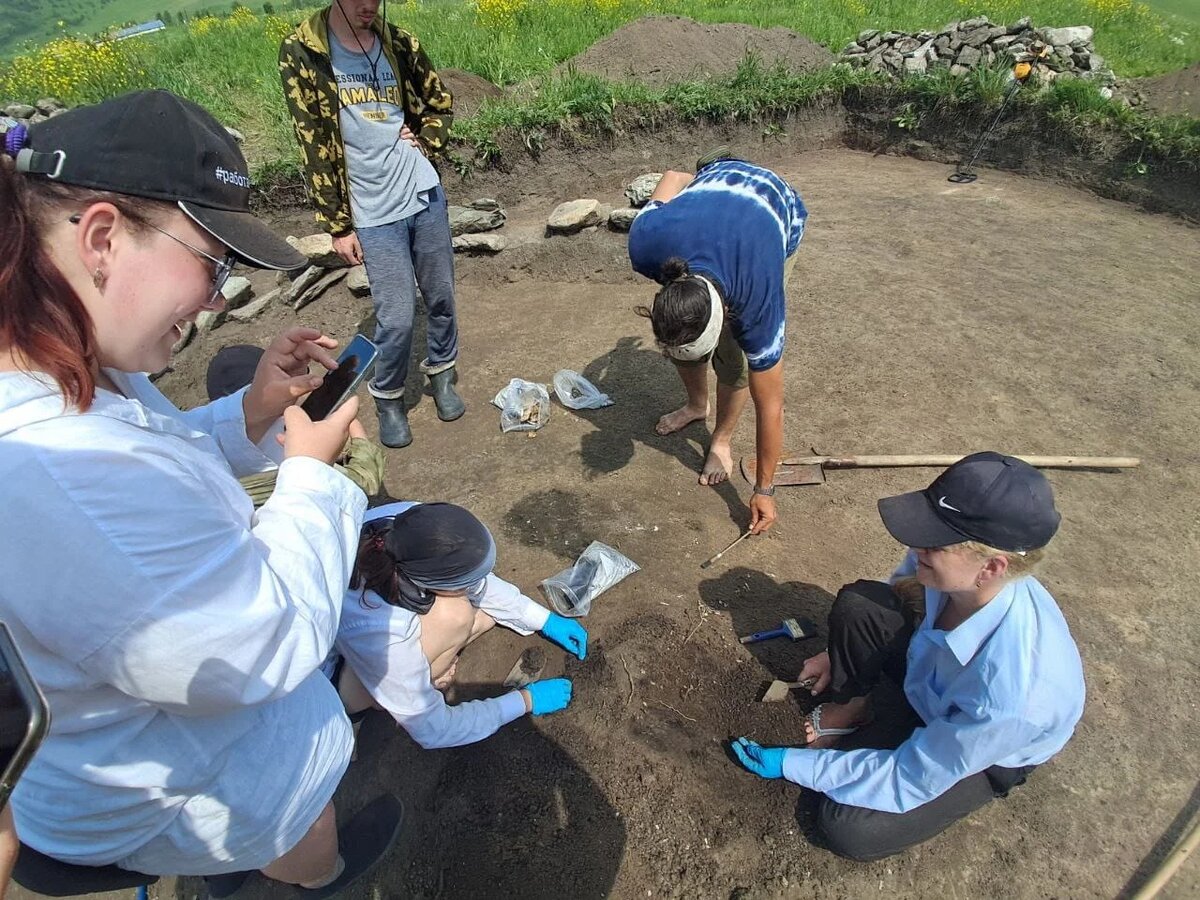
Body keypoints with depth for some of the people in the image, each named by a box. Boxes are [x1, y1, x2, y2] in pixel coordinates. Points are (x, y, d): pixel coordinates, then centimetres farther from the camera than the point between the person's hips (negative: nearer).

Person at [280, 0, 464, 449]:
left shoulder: (400, 42, 4)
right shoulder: (301, 52, -6)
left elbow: (440, 103, 19)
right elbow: (313, 147, -5)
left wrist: (426, 145, 1)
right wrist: (338, 226, -7)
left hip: (425, 195, 4)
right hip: (374, 214, -3)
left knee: (442, 298, 12)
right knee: (396, 319, -5)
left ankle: (442, 375, 36)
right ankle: (388, 399, 21)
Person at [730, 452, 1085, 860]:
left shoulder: (1010, 689, -43)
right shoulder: (959, 576, -29)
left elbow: (910, 779, -28)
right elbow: (902, 590, -1)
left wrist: (788, 763, -21)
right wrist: (842, 651, 5)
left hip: (986, 753, -4)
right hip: (933, 676, 5)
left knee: (849, 829, -18)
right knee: (856, 603, -21)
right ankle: (850, 708, 5)